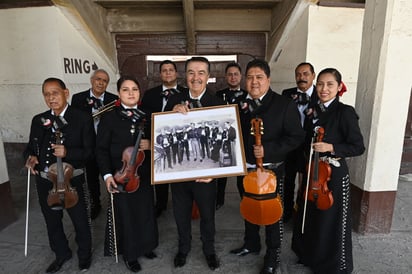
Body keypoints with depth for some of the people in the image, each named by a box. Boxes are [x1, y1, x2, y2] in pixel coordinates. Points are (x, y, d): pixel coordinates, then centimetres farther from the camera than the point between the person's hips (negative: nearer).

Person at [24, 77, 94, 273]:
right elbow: (31, 146, 11)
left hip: (72, 180, -4)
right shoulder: (38, 120, 3)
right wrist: (30, 157, -11)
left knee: (80, 221, 13)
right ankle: (62, 253, 47)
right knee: (52, 222, 22)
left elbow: (89, 152, -11)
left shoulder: (83, 119, -10)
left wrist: (67, 152, -27)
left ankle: (84, 254, 40)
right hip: (45, 181, 5)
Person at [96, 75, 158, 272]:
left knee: (146, 212, 16)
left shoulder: (146, 116, 6)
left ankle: (145, 245, 40)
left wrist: (150, 144, -12)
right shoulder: (110, 117, -5)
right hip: (122, 175, -4)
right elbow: (101, 149, -7)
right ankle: (129, 253, 31)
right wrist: (107, 174, -16)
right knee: (126, 214, 9)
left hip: (144, 174, 4)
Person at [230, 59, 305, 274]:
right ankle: (251, 244, 48)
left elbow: (296, 137, -14)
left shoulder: (285, 105, -11)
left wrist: (268, 150, -23)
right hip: (245, 169, 4)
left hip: (271, 171, -4)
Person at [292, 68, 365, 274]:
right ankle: (310, 256, 42)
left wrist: (331, 147, -23)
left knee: (331, 221, 8)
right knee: (310, 217, 19)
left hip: (333, 174, -6)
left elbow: (358, 147, -12)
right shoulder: (314, 111, 6)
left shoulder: (345, 112, -13)